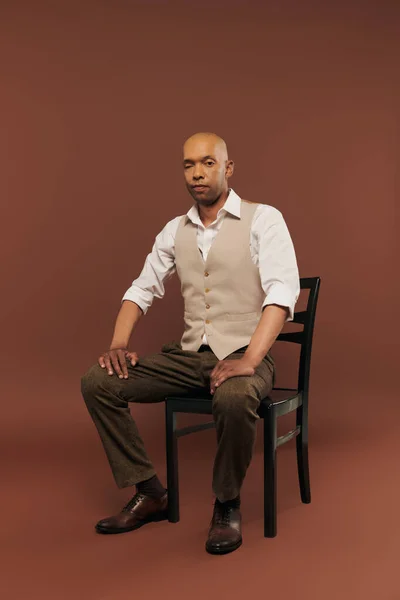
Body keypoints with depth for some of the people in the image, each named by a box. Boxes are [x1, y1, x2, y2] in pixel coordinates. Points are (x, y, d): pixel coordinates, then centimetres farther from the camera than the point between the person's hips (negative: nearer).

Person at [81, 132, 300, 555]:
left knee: (234, 398, -40)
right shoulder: (175, 231, 13)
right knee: (97, 382, -10)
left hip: (243, 355, -5)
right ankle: (149, 494, 2)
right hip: (189, 356, 6)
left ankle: (227, 506, -12)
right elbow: (142, 289, 16)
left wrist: (249, 360, -29)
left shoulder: (263, 220, -5)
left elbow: (282, 292, -17)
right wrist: (118, 344, -2)